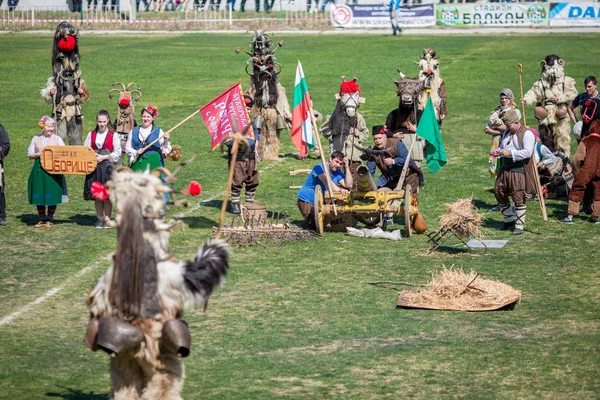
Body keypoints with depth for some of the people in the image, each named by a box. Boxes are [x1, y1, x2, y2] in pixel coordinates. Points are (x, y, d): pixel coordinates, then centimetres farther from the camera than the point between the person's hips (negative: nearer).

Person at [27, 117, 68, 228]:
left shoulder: (57, 139, 5)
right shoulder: (36, 139, 8)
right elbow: (29, 155, 9)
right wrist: (38, 154, -9)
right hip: (39, 169, 1)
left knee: (52, 194, -1)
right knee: (39, 194, 3)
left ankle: (50, 219, 10)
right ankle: (42, 218, 14)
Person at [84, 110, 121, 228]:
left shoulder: (113, 135, -1)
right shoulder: (91, 135, 8)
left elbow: (117, 153, -2)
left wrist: (103, 157, -11)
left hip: (108, 166, -3)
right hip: (94, 167, 3)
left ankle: (107, 218, 2)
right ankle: (100, 218, 15)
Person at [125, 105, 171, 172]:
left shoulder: (158, 131, 4)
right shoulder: (134, 131, 10)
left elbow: (164, 150, 2)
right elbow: (127, 147, 11)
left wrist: (165, 141, -16)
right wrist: (136, 152, -7)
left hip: (153, 164, -2)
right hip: (138, 164, 2)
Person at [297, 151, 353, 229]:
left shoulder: (338, 172, 2)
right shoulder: (320, 167, -20)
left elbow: (348, 185, -10)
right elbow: (326, 181, -40)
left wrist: (347, 168, -14)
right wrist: (338, 190, -55)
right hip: (307, 201, -7)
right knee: (315, 225, -15)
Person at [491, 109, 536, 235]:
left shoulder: (527, 134, -11)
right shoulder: (507, 133, 17)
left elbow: (528, 152, -21)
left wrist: (510, 153, -23)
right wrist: (498, 151, 6)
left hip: (519, 170, -8)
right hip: (505, 168, 8)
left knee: (518, 198, -7)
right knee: (499, 192, 11)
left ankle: (520, 225, 3)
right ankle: (509, 219, 28)